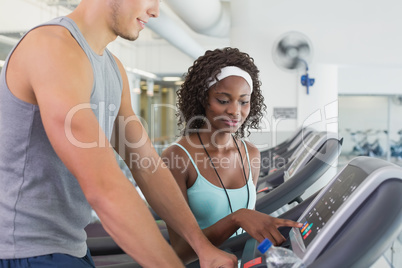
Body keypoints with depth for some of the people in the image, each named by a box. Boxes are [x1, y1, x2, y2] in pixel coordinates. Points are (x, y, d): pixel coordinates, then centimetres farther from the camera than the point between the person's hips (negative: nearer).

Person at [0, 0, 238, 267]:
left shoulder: (112, 68, 8)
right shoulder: (53, 48, -23)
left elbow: (147, 166, 4)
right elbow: (104, 188, -32)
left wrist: (203, 246, -2)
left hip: (65, 245, 9)